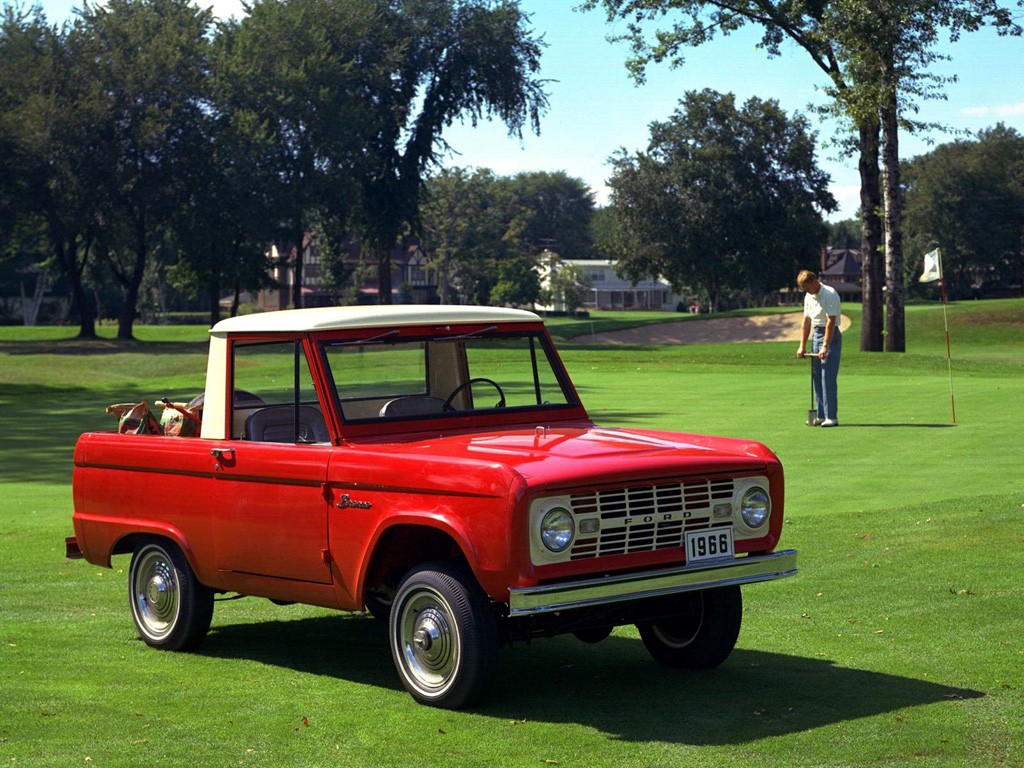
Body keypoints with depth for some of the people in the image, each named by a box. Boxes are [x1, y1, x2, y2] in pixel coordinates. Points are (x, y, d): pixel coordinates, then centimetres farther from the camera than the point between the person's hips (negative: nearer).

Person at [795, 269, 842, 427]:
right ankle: (822, 415, 13)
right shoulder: (808, 297, 10)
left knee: (828, 378, -12)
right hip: (816, 335, 8)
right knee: (816, 378, 7)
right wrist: (802, 345, 9)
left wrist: (825, 346, -25)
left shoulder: (830, 294, -16)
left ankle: (831, 417, -11)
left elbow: (831, 322, -21)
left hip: (830, 336, -8)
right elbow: (806, 322, 15)